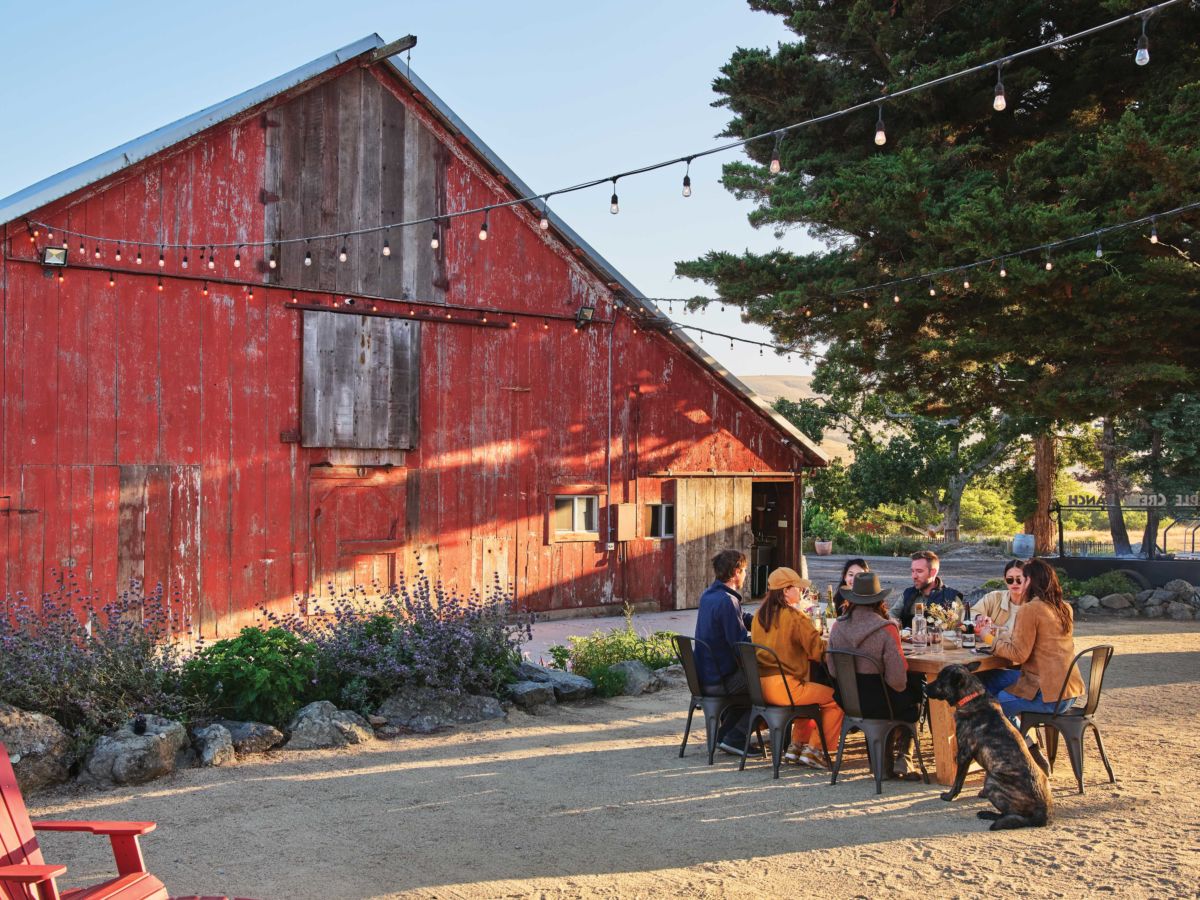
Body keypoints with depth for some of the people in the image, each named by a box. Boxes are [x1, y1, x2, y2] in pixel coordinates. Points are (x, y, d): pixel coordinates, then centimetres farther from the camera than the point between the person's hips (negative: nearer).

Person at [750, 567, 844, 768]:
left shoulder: (760, 614, 10)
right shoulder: (795, 616, -13)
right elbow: (818, 650, -14)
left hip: (760, 686, 9)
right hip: (782, 687, -9)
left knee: (810, 691, 31)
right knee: (835, 698, 0)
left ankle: (796, 746, 28)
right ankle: (814, 750, 4)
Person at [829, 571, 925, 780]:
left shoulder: (837, 627, -5)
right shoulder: (886, 629, -19)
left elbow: (832, 670, 3)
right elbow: (897, 678, -19)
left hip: (848, 701, 5)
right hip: (877, 703, -5)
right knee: (912, 705, 27)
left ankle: (887, 758, 31)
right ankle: (903, 760, 25)